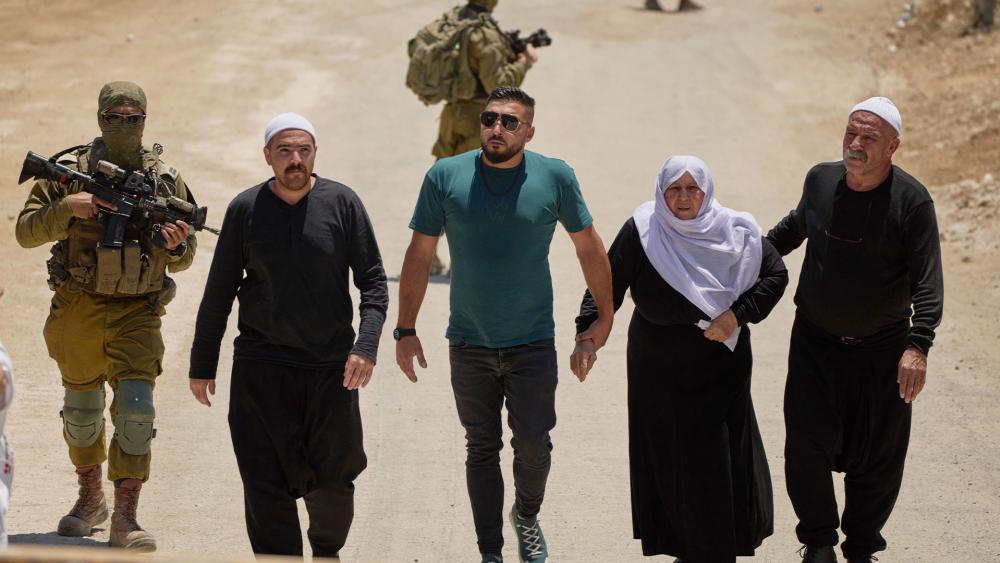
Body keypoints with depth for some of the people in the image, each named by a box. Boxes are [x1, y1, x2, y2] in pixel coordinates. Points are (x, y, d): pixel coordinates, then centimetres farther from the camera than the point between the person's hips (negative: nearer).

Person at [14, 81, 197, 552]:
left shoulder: (166, 180, 2)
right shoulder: (69, 171, -2)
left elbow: (182, 260, 9)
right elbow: (26, 232, -7)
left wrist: (175, 246, -15)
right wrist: (67, 208, -23)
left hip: (138, 313, 0)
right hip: (78, 310, 0)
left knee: (136, 408, -14)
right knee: (82, 409, 14)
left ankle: (125, 518, -10)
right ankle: (89, 498, 36)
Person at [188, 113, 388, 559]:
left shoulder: (342, 203, -1)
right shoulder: (245, 210, 0)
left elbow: (373, 282, 1)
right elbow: (219, 293, 8)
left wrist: (366, 346, -13)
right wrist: (202, 364, 8)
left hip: (331, 366, 0)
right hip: (261, 367, 0)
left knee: (334, 478, 6)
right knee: (267, 487, -5)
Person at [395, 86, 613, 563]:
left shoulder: (555, 178, -7)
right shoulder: (445, 178, -7)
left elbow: (588, 246, 6)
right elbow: (418, 256, 1)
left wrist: (604, 314, 12)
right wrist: (405, 330, 1)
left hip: (533, 344, 0)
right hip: (469, 345, 0)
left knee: (533, 446, 4)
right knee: (482, 449, 7)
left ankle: (526, 516, 34)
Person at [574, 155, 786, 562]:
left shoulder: (736, 232, -4)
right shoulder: (641, 232, -8)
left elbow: (775, 275, 3)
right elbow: (607, 284, -11)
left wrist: (738, 315, -10)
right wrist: (587, 334, -25)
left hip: (720, 368, 0)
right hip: (660, 372, 0)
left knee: (720, 459, 1)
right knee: (669, 460, 5)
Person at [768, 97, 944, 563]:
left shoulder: (911, 201, -15)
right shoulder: (820, 180, -3)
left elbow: (928, 281, -20)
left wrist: (918, 345, -31)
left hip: (882, 350, -2)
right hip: (815, 344, 2)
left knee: (877, 460, 6)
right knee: (807, 446, -8)